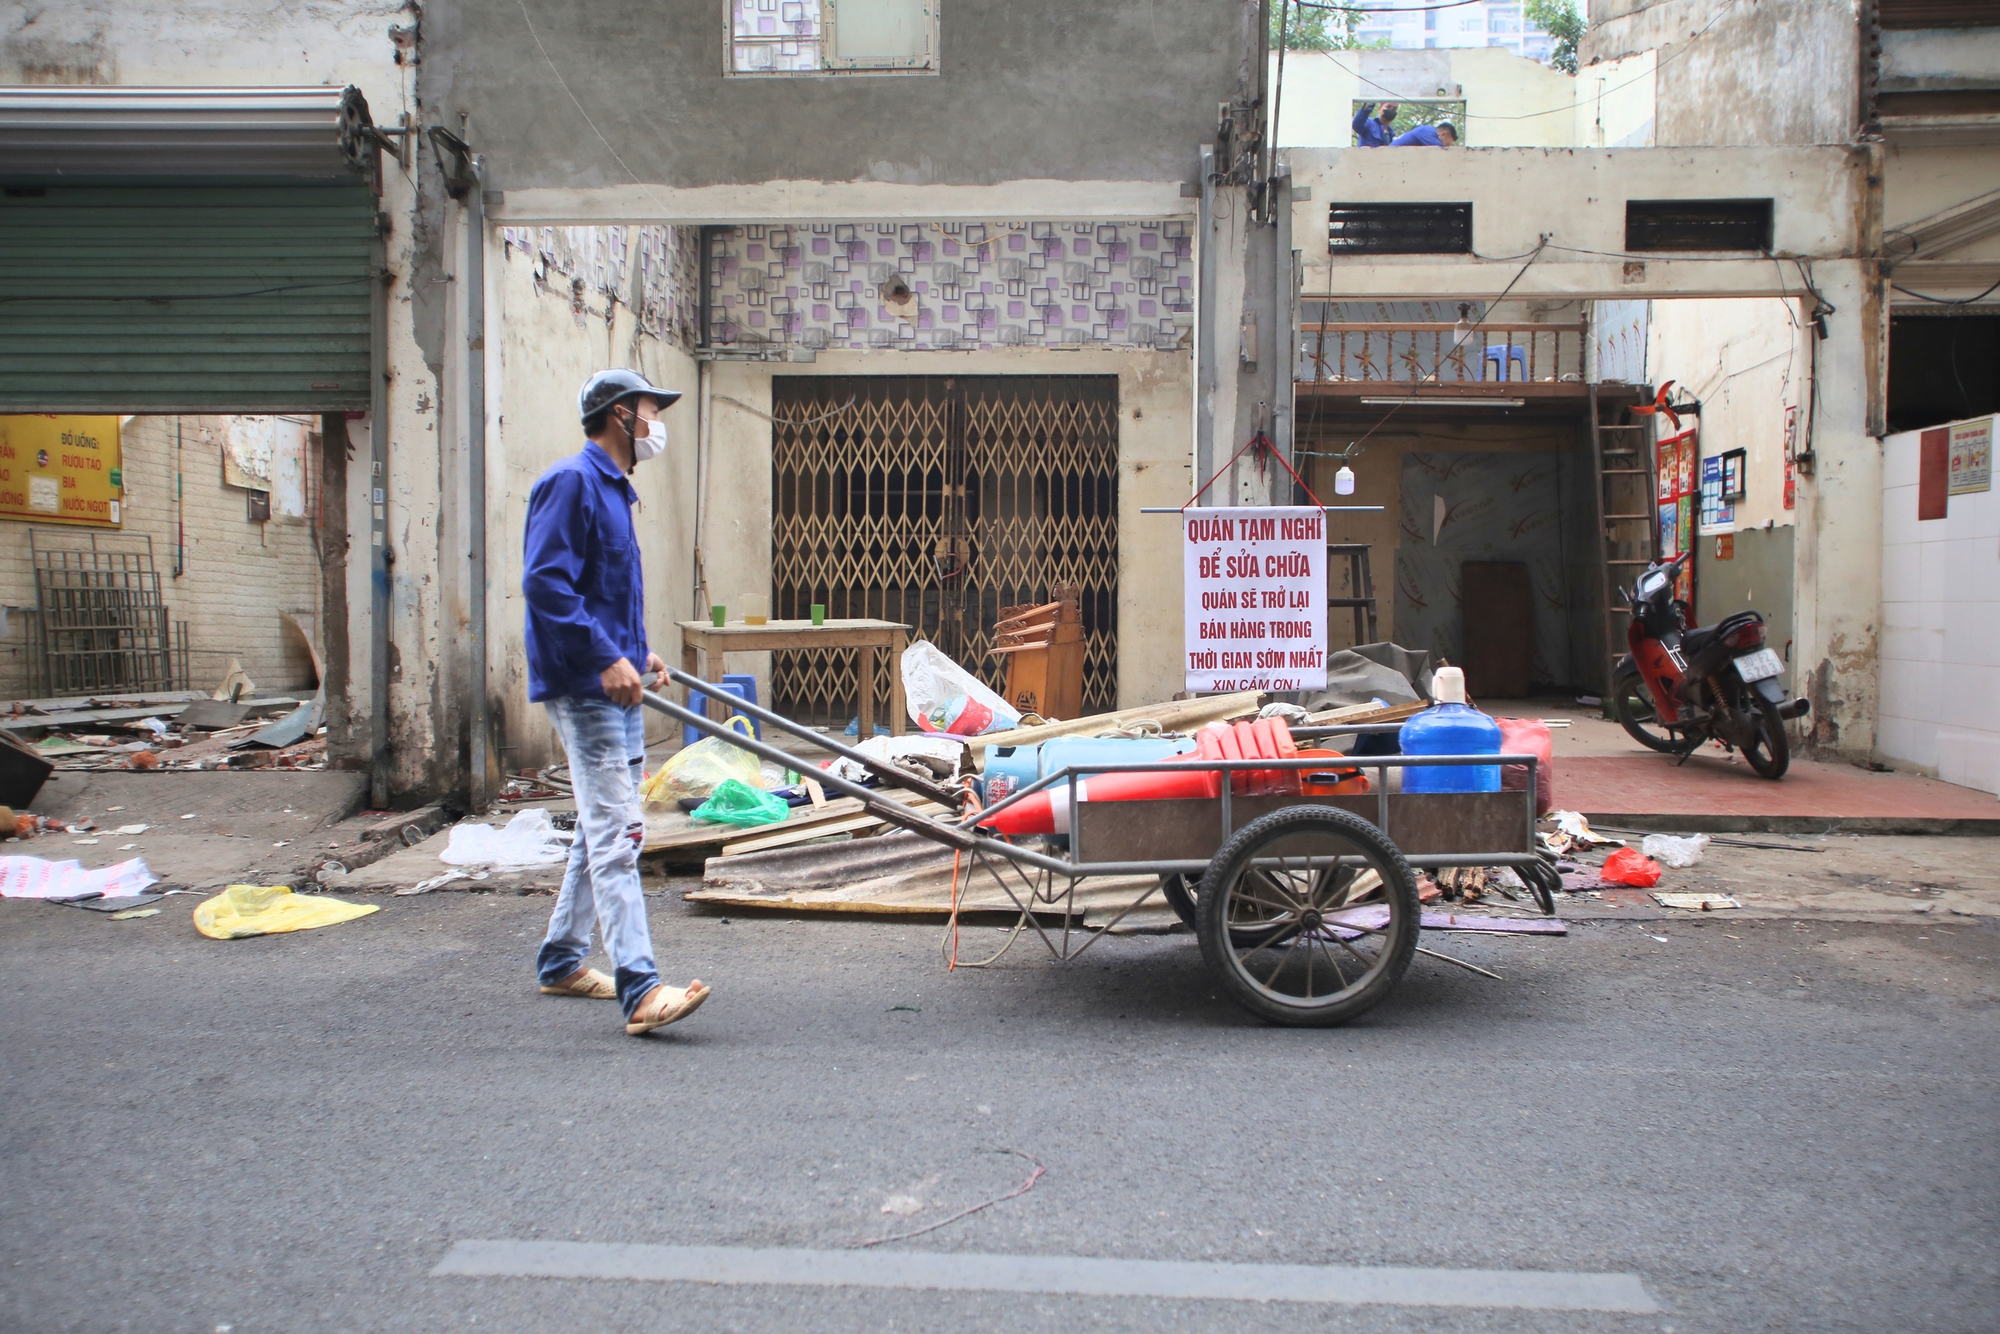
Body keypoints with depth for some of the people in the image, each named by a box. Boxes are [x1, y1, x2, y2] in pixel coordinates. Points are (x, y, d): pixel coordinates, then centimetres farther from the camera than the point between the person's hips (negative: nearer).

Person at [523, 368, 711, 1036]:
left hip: (615, 687, 10)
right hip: (584, 688, -10)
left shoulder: (613, 490, 19)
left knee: (603, 830, 16)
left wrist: (640, 652, 15)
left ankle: (561, 960, 28)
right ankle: (640, 989, -15)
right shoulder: (571, 481, -12)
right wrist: (607, 658, -24)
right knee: (616, 834, -14)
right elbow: (544, 581, -21)